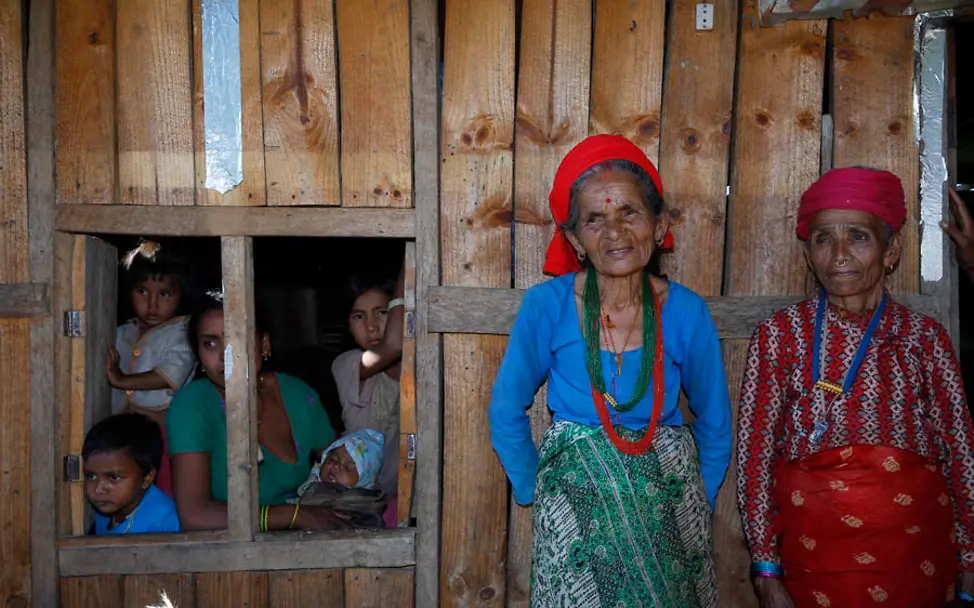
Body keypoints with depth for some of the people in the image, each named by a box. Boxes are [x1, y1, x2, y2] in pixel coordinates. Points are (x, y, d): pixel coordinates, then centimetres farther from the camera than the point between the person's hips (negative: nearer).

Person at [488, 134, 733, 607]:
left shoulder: (686, 312, -8)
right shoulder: (546, 306, -11)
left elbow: (715, 425, 6)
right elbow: (506, 413, 3)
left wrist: (697, 505, 6)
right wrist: (535, 492, 4)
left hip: (667, 502, 1)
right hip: (574, 506, -1)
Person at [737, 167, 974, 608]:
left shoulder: (924, 338, 1)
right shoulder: (780, 334, -3)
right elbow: (755, 452, -4)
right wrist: (766, 571, -6)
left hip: (915, 548, 1)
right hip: (813, 550, -1)